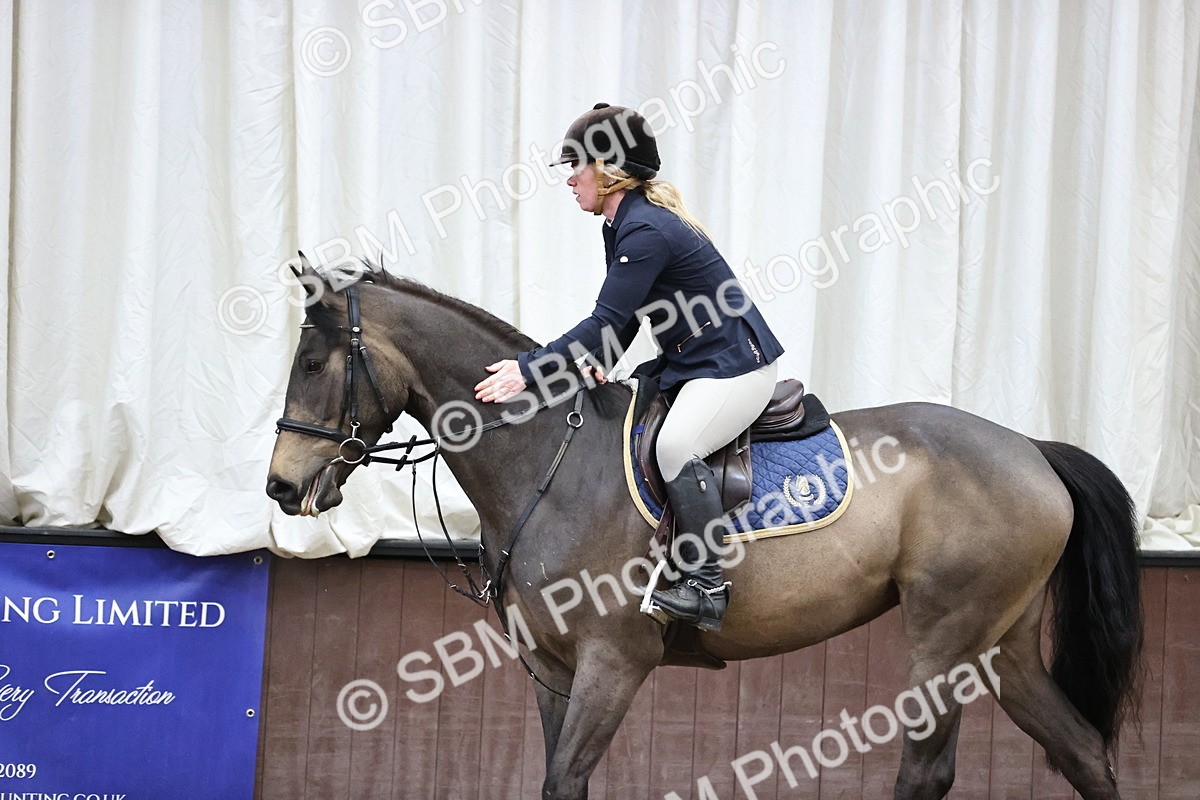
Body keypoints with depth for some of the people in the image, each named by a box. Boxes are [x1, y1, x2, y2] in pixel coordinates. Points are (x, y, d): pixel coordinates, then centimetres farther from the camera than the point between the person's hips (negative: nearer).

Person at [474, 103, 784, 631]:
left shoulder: (646, 231, -21)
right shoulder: (622, 226, 11)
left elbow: (607, 323, -25)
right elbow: (618, 320, 14)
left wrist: (529, 370, -26)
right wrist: (593, 367, -4)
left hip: (736, 367, -11)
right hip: (685, 366, 12)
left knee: (676, 445, -32)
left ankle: (706, 586, -30)